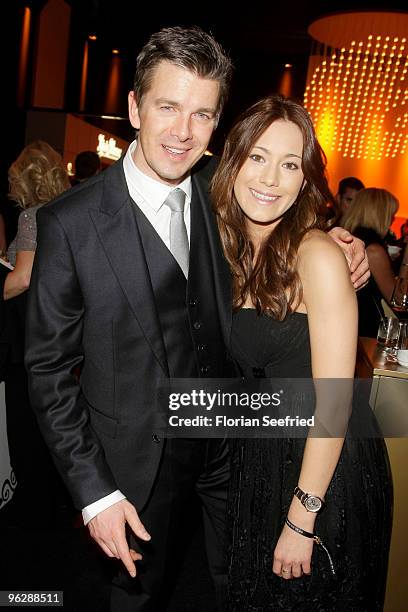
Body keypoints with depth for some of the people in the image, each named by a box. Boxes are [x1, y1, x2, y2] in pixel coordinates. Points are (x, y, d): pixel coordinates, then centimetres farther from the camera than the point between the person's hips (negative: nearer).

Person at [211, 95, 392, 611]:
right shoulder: (227, 246, -2)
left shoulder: (319, 256, -22)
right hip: (257, 460, 6)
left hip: (327, 471, -6)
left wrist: (301, 520, -18)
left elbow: (333, 402, -22)